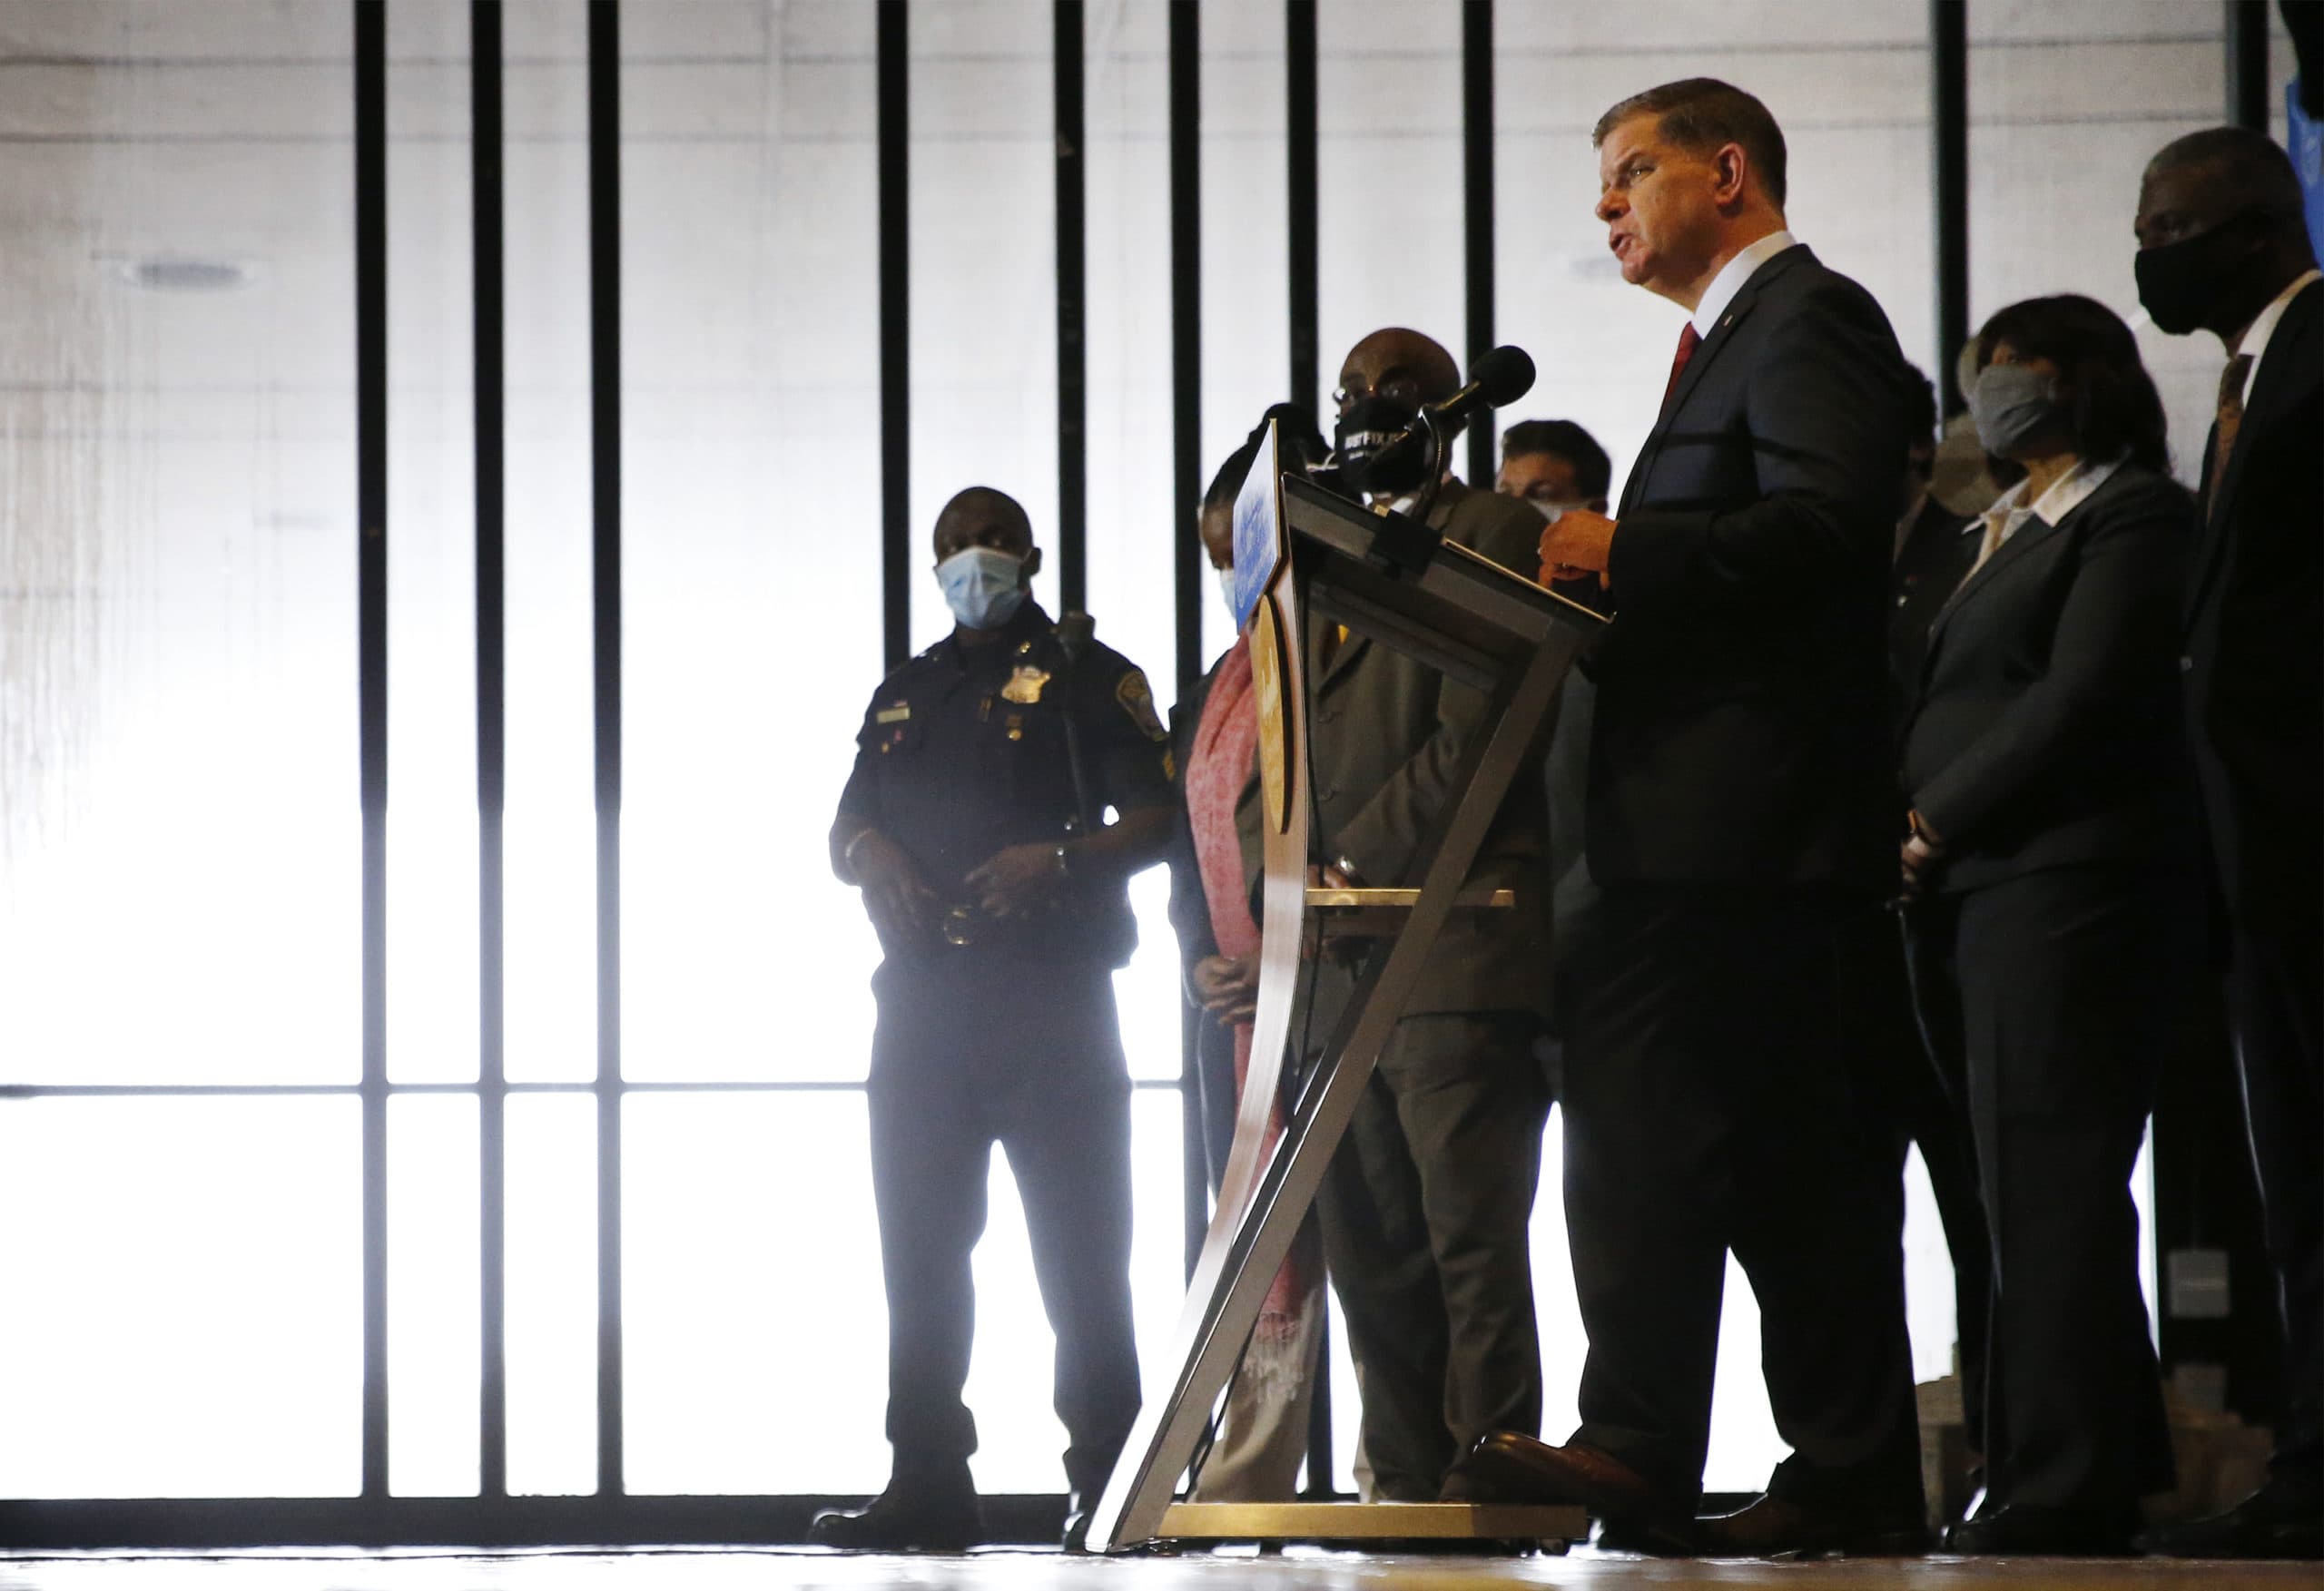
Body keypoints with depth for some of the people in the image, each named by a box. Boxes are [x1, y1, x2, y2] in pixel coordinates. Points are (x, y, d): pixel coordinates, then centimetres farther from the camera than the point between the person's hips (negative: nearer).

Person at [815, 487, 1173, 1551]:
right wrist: (870, 852, -2)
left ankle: (1107, 1481, -4)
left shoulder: (1090, 678, 5)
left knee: (1080, 1249, -6)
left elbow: (1157, 819, -3)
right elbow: (844, 832, 22)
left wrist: (1060, 858, -20)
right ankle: (927, 1485, 4)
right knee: (919, 1245, 2)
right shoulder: (903, 694, 21)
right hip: (925, 999, 5)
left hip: (1052, 995, -5)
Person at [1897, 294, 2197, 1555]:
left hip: (2064, 879, -9)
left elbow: (2079, 704, -13)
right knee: (2030, 1189, 7)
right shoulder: (2006, 534, 26)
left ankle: (2064, 1490, -13)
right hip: (1971, 888, 9)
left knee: (2048, 1185, -12)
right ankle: (2116, 1465, 10)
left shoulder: (2133, 516, -2)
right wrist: (1920, 840, 6)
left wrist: (1935, 825, -12)